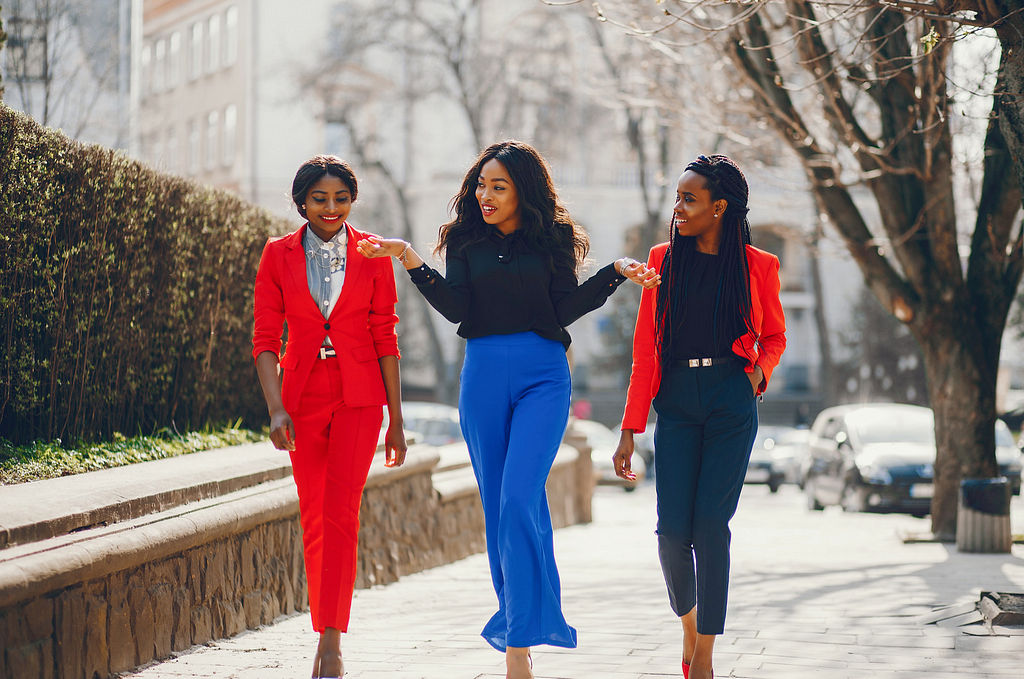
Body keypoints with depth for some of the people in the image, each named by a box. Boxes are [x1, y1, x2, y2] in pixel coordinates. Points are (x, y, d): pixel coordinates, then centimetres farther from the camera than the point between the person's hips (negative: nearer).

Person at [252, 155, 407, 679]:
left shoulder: (371, 253, 1)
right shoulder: (279, 255, 1)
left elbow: (384, 337, 3)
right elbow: (265, 338, 0)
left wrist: (396, 420, 2)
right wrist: (275, 408, -14)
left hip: (357, 398, -2)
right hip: (302, 396, 2)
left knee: (341, 514, -14)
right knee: (314, 520, 6)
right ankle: (325, 633, 18)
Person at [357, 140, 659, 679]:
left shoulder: (553, 238, 5)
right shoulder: (466, 239, 8)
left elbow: (565, 307, -1)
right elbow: (456, 307, -5)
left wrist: (616, 272, -10)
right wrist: (410, 259, -13)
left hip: (542, 375, -3)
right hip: (484, 376, 3)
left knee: (518, 499, -17)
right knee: (497, 506, 6)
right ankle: (516, 624, 18)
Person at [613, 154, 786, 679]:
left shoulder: (757, 266, 2)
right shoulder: (664, 260, 6)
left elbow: (773, 336, 16)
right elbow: (645, 350, 6)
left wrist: (760, 370, -7)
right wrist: (630, 429, 1)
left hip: (732, 404, -1)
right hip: (677, 402, 1)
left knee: (710, 525, -9)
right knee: (673, 529, -7)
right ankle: (688, 620, 23)